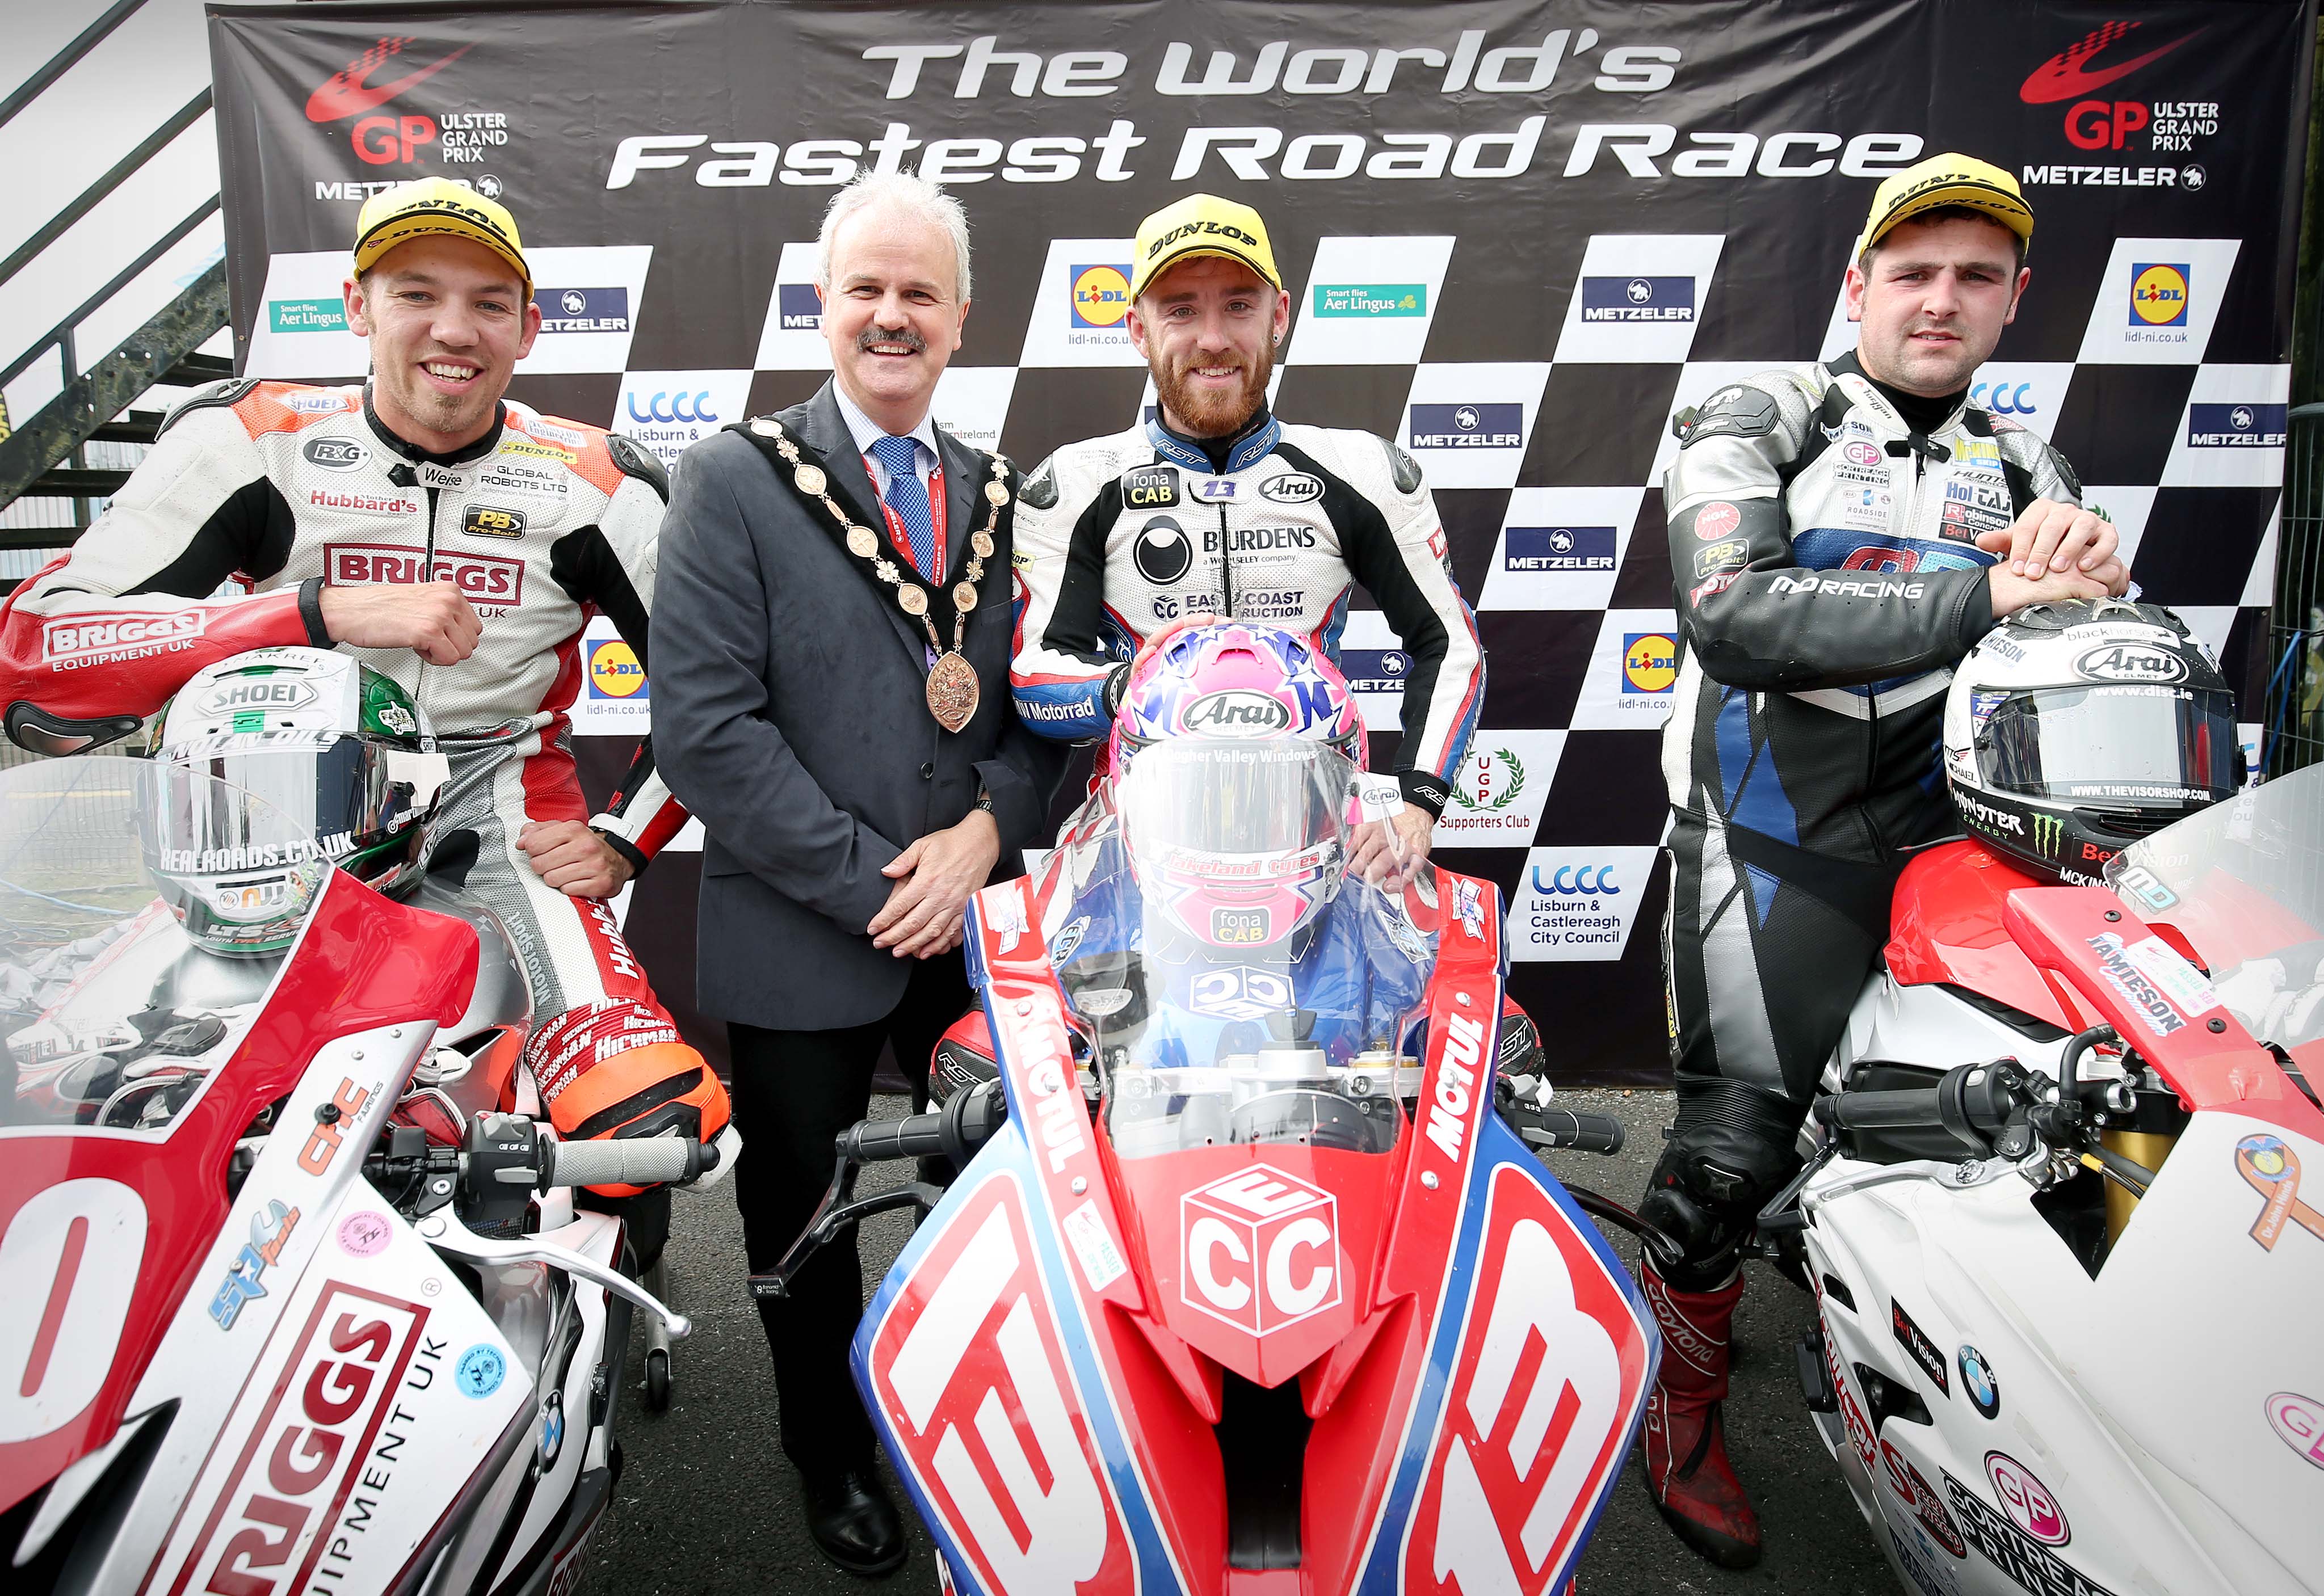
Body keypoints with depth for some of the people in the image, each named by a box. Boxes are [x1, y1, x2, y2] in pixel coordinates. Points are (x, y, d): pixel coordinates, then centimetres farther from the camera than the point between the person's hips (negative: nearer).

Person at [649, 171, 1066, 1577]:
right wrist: (871, 882, -17)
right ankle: (834, 1452, 41)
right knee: (804, 1213, 15)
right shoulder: (736, 481, -6)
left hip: (973, 921, 3)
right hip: (803, 935, -3)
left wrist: (985, 832, -12)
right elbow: (708, 727, -14)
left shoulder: (1001, 495, 8)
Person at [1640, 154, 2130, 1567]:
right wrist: (1983, 596, -22)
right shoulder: (1757, 424, 0)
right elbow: (1735, 614, -18)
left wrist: (2089, 565, -17)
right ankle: (1682, 1397, 20)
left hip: (1941, 847, 5)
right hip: (1775, 853, -4)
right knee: (1736, 1147, -4)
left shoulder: (2026, 474, 15)